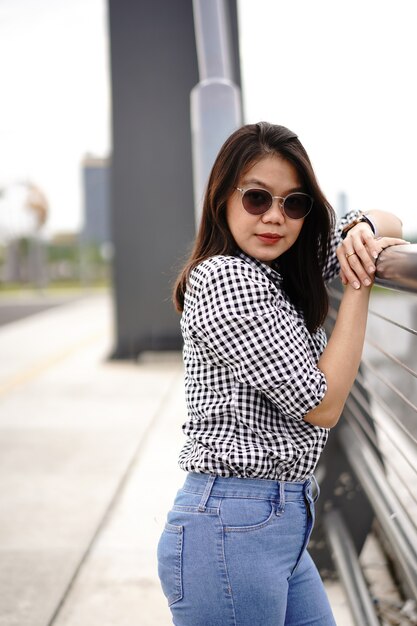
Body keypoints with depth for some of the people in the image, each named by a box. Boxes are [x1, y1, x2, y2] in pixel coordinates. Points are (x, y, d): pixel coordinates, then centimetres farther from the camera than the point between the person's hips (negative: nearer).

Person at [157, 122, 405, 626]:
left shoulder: (277, 271, 9)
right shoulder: (226, 279, -17)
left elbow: (389, 225, 17)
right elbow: (322, 404, -17)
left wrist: (363, 230, -6)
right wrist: (358, 287, -13)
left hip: (281, 522, 9)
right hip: (232, 531, -9)